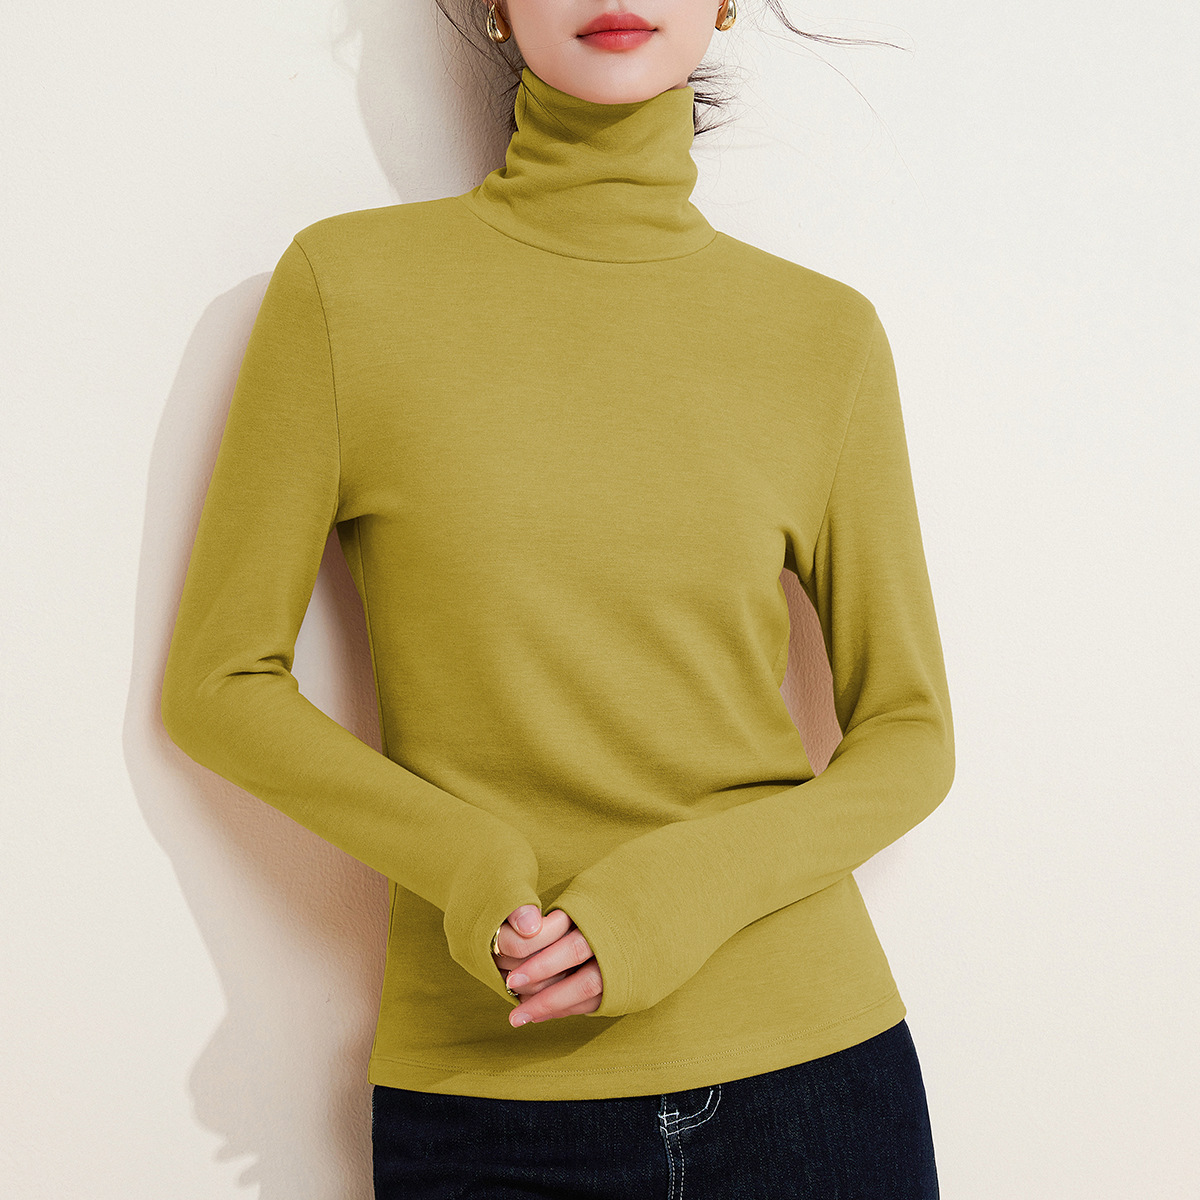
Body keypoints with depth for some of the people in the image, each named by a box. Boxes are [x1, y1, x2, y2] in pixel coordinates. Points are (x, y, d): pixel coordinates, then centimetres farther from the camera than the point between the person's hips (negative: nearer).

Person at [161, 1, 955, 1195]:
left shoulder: (827, 333, 0)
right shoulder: (346, 283, -4)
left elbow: (908, 734, 4)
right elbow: (218, 682, -1)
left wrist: (679, 893, -13)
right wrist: (469, 869, -15)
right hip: (483, 1088, -1)